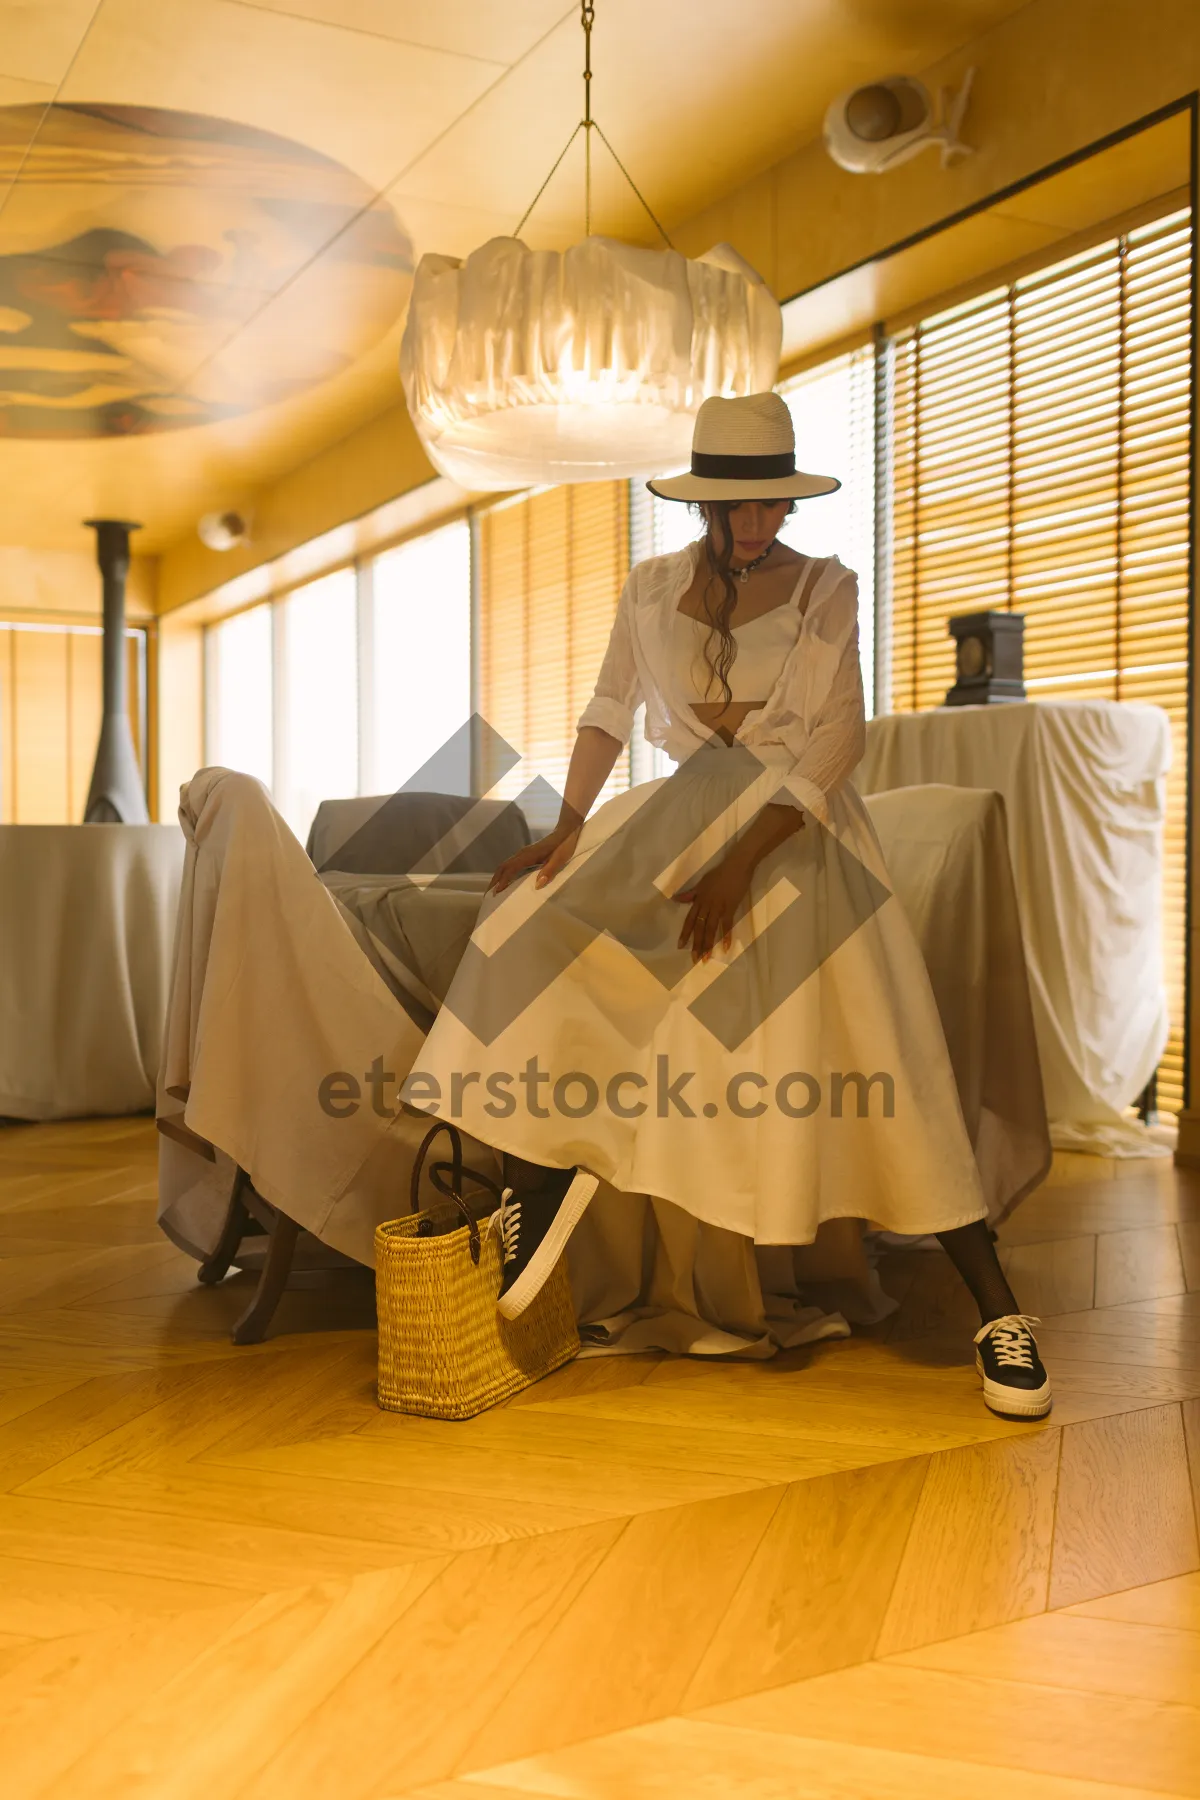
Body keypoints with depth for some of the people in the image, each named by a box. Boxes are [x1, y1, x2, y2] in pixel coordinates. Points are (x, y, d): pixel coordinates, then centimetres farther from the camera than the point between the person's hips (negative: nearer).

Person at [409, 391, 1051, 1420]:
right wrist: (568, 831, -7)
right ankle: (543, 1174, -7)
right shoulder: (653, 589, 5)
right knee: (533, 927, -18)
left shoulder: (825, 589, -4)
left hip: (797, 831, -3)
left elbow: (838, 740, -12)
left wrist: (740, 863, -21)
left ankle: (995, 1307, -4)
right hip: (682, 821, 4)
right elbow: (610, 713, 8)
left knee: (879, 1065, -12)